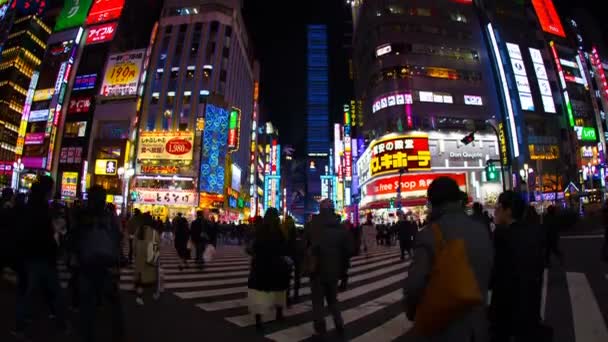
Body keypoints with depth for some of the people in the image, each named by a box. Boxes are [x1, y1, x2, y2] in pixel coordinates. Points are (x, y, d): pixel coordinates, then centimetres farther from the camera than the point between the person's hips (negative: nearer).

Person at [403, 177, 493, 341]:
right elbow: (489, 275, 5)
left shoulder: (428, 235, -22)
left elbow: (414, 286, -22)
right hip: (478, 325, 5)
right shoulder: (481, 230, -5)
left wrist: (412, 313, -2)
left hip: (444, 327, -4)